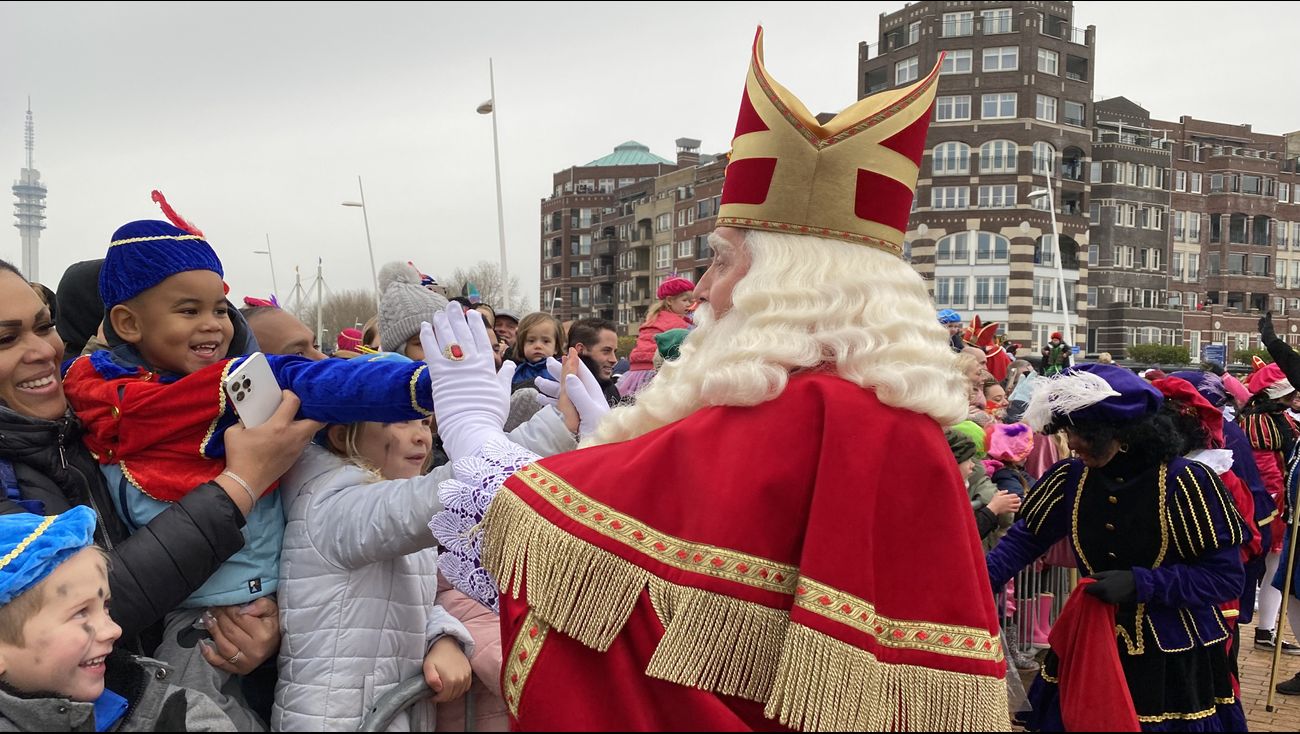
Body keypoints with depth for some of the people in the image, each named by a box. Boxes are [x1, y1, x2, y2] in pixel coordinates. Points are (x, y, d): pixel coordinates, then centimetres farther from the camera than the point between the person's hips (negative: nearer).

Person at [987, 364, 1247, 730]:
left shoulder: (1186, 482, -18)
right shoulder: (1071, 478, -5)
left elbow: (1227, 576, -16)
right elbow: (1026, 537, 1)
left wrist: (1139, 583, -26)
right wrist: (979, 582, -16)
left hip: (1175, 656, -4)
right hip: (1091, 644, 4)